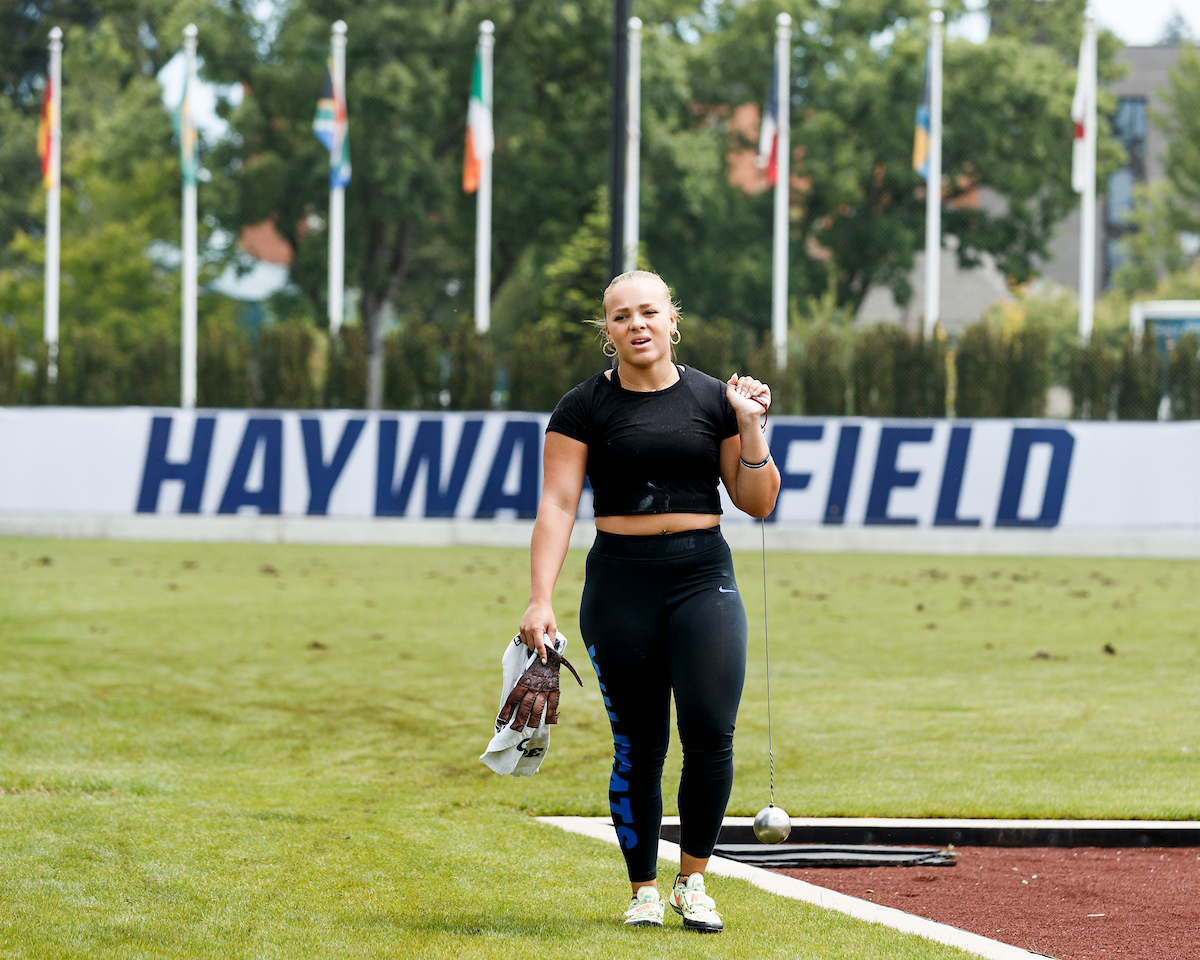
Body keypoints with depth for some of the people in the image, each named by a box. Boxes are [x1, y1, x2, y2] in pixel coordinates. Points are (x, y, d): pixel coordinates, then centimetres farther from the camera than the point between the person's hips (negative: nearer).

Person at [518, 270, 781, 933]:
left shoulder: (713, 399, 8)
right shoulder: (585, 407, 2)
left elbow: (758, 503, 9)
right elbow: (557, 504, -5)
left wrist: (750, 427, -6)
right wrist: (540, 599, -15)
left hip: (703, 577, 1)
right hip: (620, 580, -1)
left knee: (710, 731, -14)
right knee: (637, 746, 0)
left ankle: (693, 881, 1)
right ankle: (644, 890, 13)